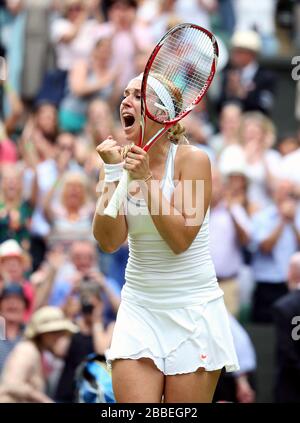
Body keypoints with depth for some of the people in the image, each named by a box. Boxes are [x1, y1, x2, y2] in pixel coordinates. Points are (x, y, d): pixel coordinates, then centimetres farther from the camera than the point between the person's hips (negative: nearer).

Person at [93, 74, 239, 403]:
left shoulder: (192, 159, -9)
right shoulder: (122, 161, 3)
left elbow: (180, 240, -17)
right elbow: (109, 241, -8)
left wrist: (147, 179, -19)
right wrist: (112, 174, -14)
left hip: (192, 310, -3)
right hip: (139, 309, 3)